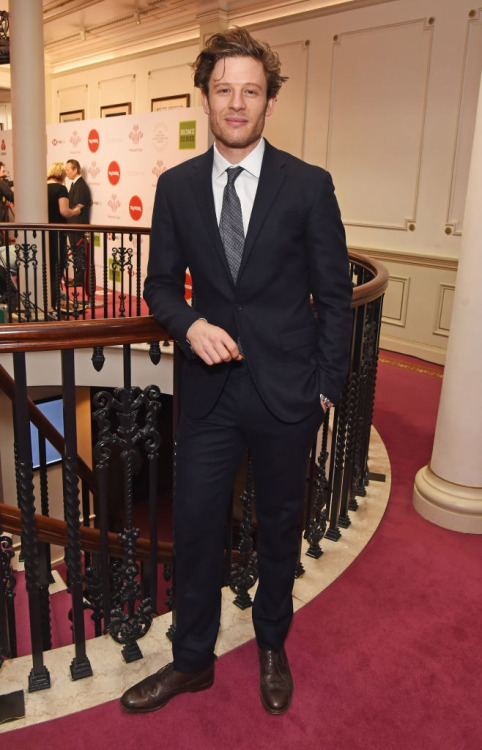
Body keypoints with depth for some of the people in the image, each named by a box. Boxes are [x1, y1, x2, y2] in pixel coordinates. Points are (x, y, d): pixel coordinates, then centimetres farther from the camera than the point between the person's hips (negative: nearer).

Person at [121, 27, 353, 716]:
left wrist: (326, 386, -4)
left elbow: (334, 295, -1)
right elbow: (162, 283, 8)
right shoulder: (176, 186, 3)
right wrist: (191, 324, -13)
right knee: (195, 527, 9)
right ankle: (192, 659, 33)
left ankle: (272, 646, 41)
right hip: (209, 389, 2)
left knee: (280, 526, 15)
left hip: (286, 394, -1)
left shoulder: (309, 185, -4)